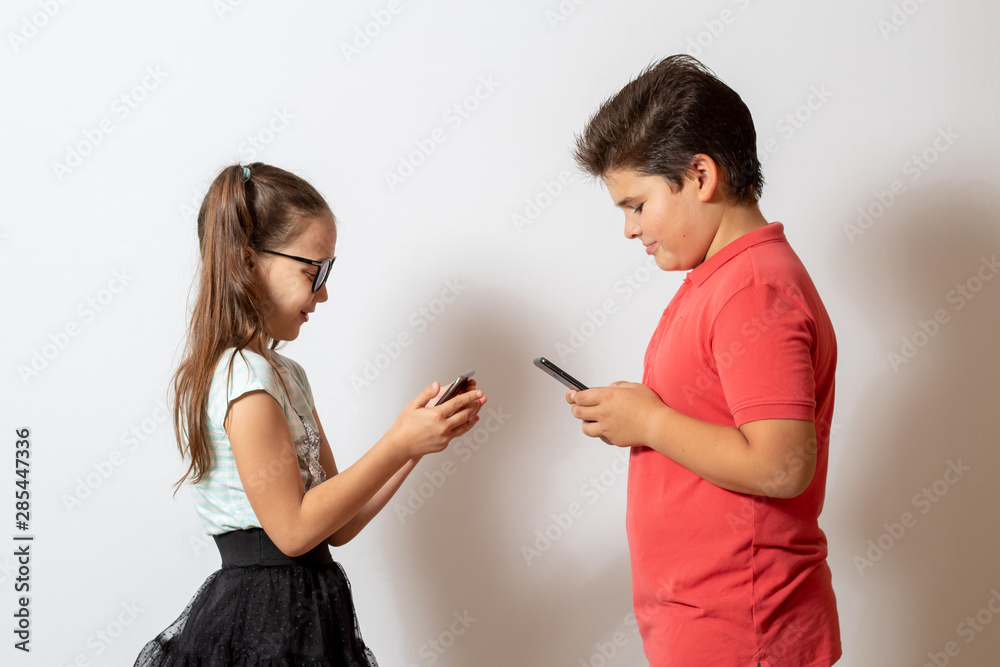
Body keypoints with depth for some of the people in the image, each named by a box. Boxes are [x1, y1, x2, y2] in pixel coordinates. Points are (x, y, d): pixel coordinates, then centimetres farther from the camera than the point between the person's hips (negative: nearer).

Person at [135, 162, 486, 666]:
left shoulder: (284, 374, 13)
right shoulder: (245, 377, -16)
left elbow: (338, 524, 11)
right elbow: (295, 528, -17)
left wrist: (419, 438, 2)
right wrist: (398, 444, -14)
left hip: (302, 613, 9)